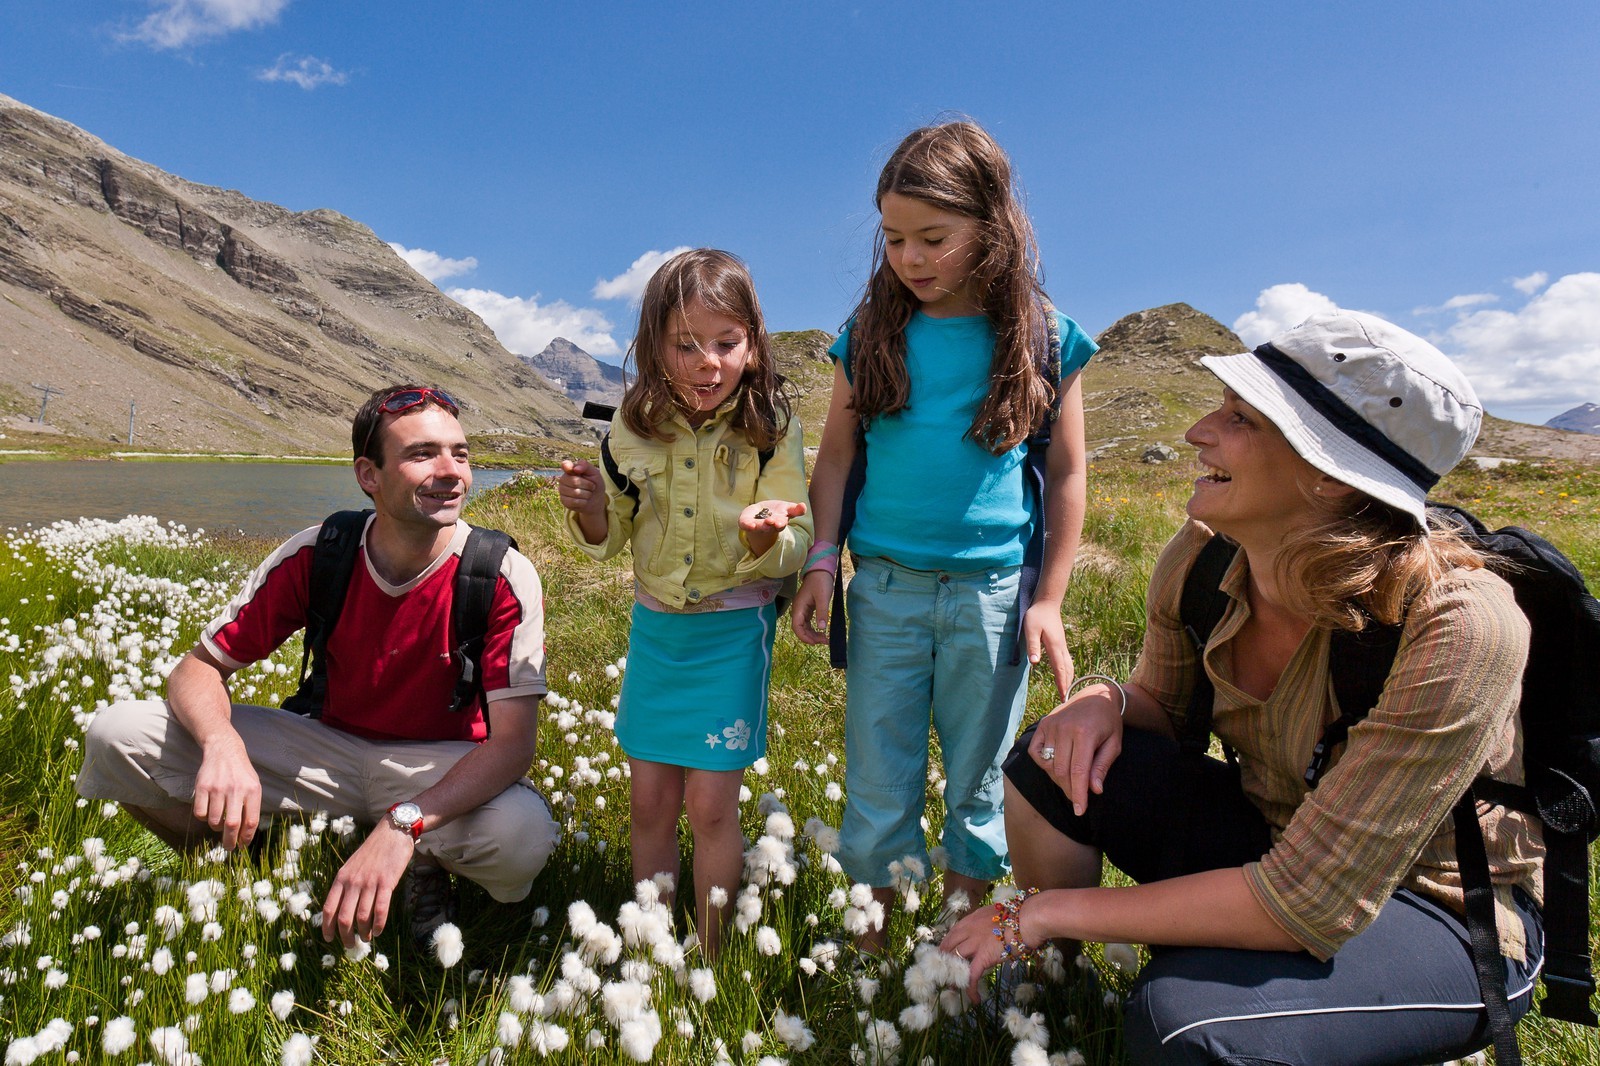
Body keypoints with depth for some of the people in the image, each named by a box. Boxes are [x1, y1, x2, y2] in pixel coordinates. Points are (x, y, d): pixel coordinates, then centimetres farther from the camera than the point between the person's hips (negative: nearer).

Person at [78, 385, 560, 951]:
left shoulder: (505, 578, -21)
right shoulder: (314, 557, -13)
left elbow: (514, 740, -26)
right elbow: (198, 668, -7)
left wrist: (402, 824, -41)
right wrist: (222, 743, -31)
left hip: (441, 770, -2)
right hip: (332, 750, 2)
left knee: (524, 836, -36)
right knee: (116, 734, -13)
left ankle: (423, 862, 1)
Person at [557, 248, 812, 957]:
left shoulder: (771, 428, -14)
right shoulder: (636, 423, -5)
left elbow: (795, 547, -13)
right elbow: (611, 538, 4)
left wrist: (771, 537, -35)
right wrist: (589, 509, -17)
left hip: (734, 629, -3)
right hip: (654, 625, 3)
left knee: (710, 804, 1)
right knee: (649, 801, 10)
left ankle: (708, 953, 24)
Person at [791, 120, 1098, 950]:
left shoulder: (1039, 336, -2)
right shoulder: (874, 330, 3)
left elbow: (1066, 473, 2)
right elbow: (836, 454, 7)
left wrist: (1049, 599, 0)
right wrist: (821, 560, -1)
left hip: (992, 590, -1)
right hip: (885, 584, 1)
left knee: (978, 781, 13)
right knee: (877, 779, 10)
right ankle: (869, 948, 27)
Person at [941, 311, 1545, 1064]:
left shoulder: (1452, 628, -32)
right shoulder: (1201, 558, -14)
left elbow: (1310, 905, -31)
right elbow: (1160, 704, 5)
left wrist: (1053, 908, -26)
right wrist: (1105, 702, -21)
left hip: (1443, 913, -5)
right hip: (1269, 835, 5)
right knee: (1052, 760, -15)